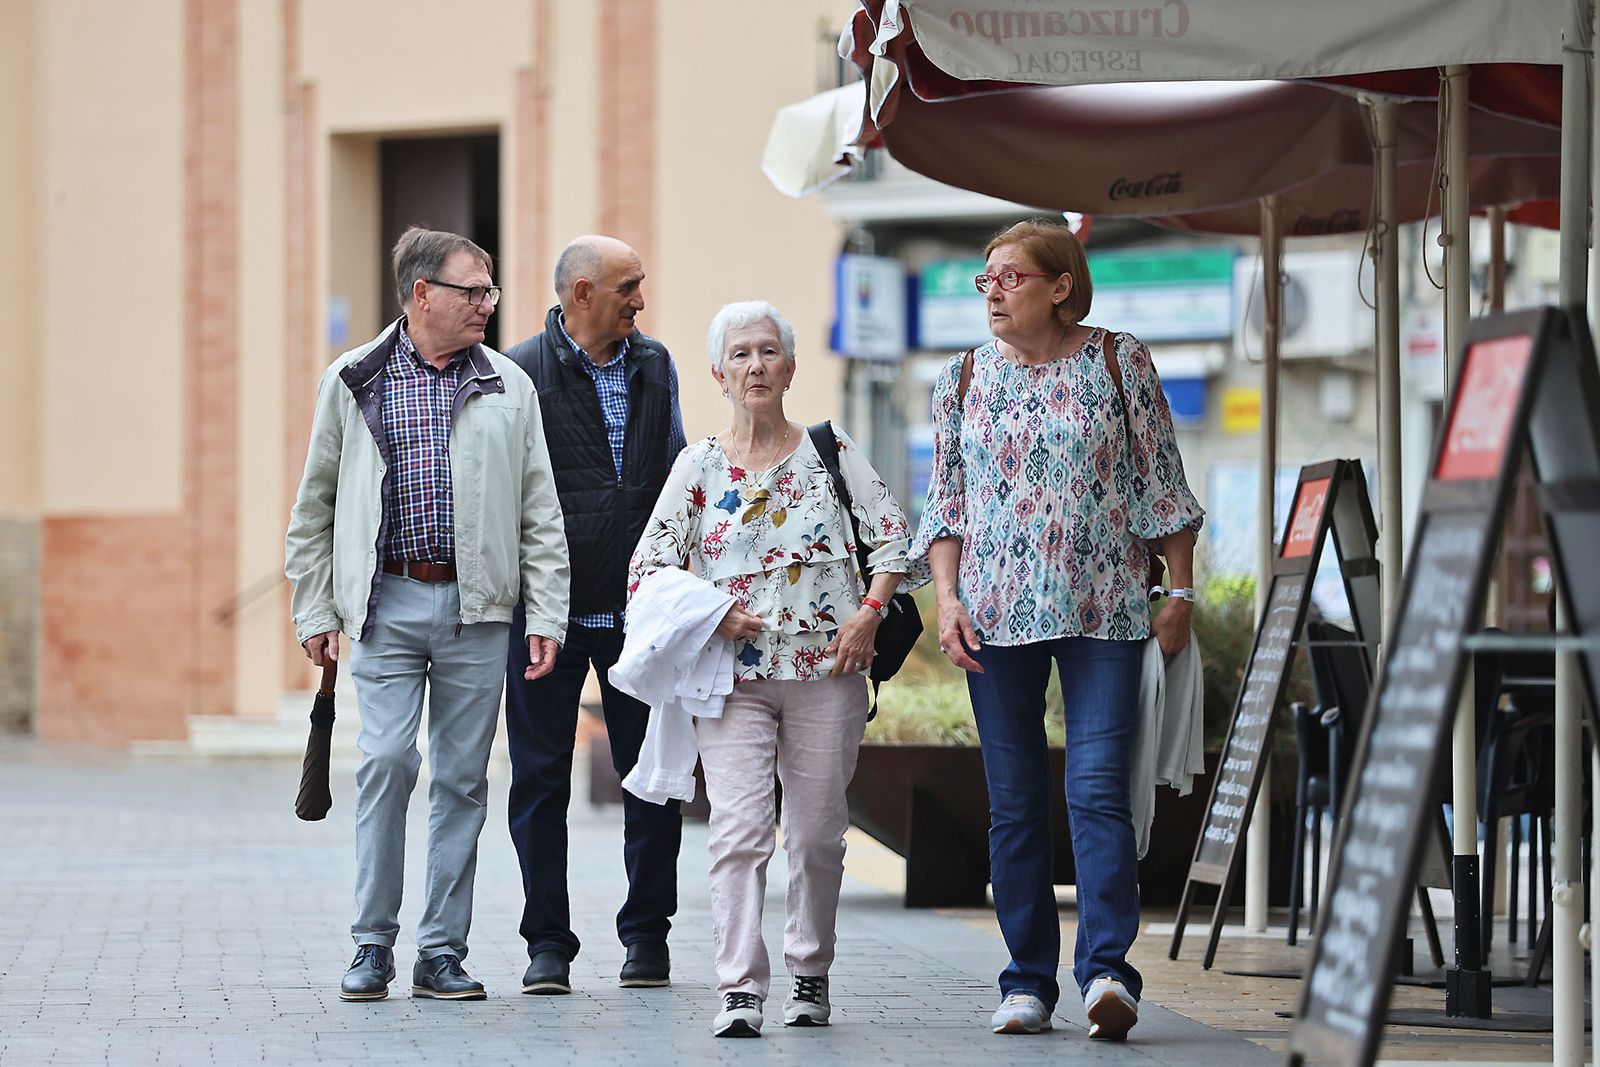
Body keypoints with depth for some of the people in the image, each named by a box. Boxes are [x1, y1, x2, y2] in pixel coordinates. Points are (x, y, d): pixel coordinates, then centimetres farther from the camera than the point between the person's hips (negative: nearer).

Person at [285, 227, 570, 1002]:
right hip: (388, 602, -2)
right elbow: (314, 507, 10)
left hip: (477, 611, 2)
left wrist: (546, 616, 1)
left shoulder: (509, 387, 8)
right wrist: (315, 610, 5)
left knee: (461, 778, 3)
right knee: (387, 762, -11)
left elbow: (540, 513, 9)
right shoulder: (353, 383, 5)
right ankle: (373, 945, 0)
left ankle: (442, 952, 10)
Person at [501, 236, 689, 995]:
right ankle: (548, 944, 8)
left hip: (640, 610, 4)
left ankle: (647, 933, 16)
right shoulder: (521, 372, -5)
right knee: (541, 778, 2)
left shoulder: (654, 366, 10)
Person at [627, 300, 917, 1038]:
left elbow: (894, 537, 4)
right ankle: (739, 990, -17)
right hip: (733, 678, -1)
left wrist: (868, 615, -7)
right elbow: (646, 569, 5)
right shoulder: (699, 466, 6)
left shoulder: (830, 452, 6)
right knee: (738, 831, -13)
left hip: (826, 673, 1)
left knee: (817, 835, 6)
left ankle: (810, 974, 24)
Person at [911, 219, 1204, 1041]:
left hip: (1102, 610, -3)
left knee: (1098, 789, -14)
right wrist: (947, 598, -1)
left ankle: (1106, 968, -19)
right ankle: (1028, 981, 10)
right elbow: (946, 502, 12)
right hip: (997, 616, 3)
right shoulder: (965, 378, 10)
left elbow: (1161, 485, 6)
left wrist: (1180, 592, 2)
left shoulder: (1118, 363, 3)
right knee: (1014, 803, 4)